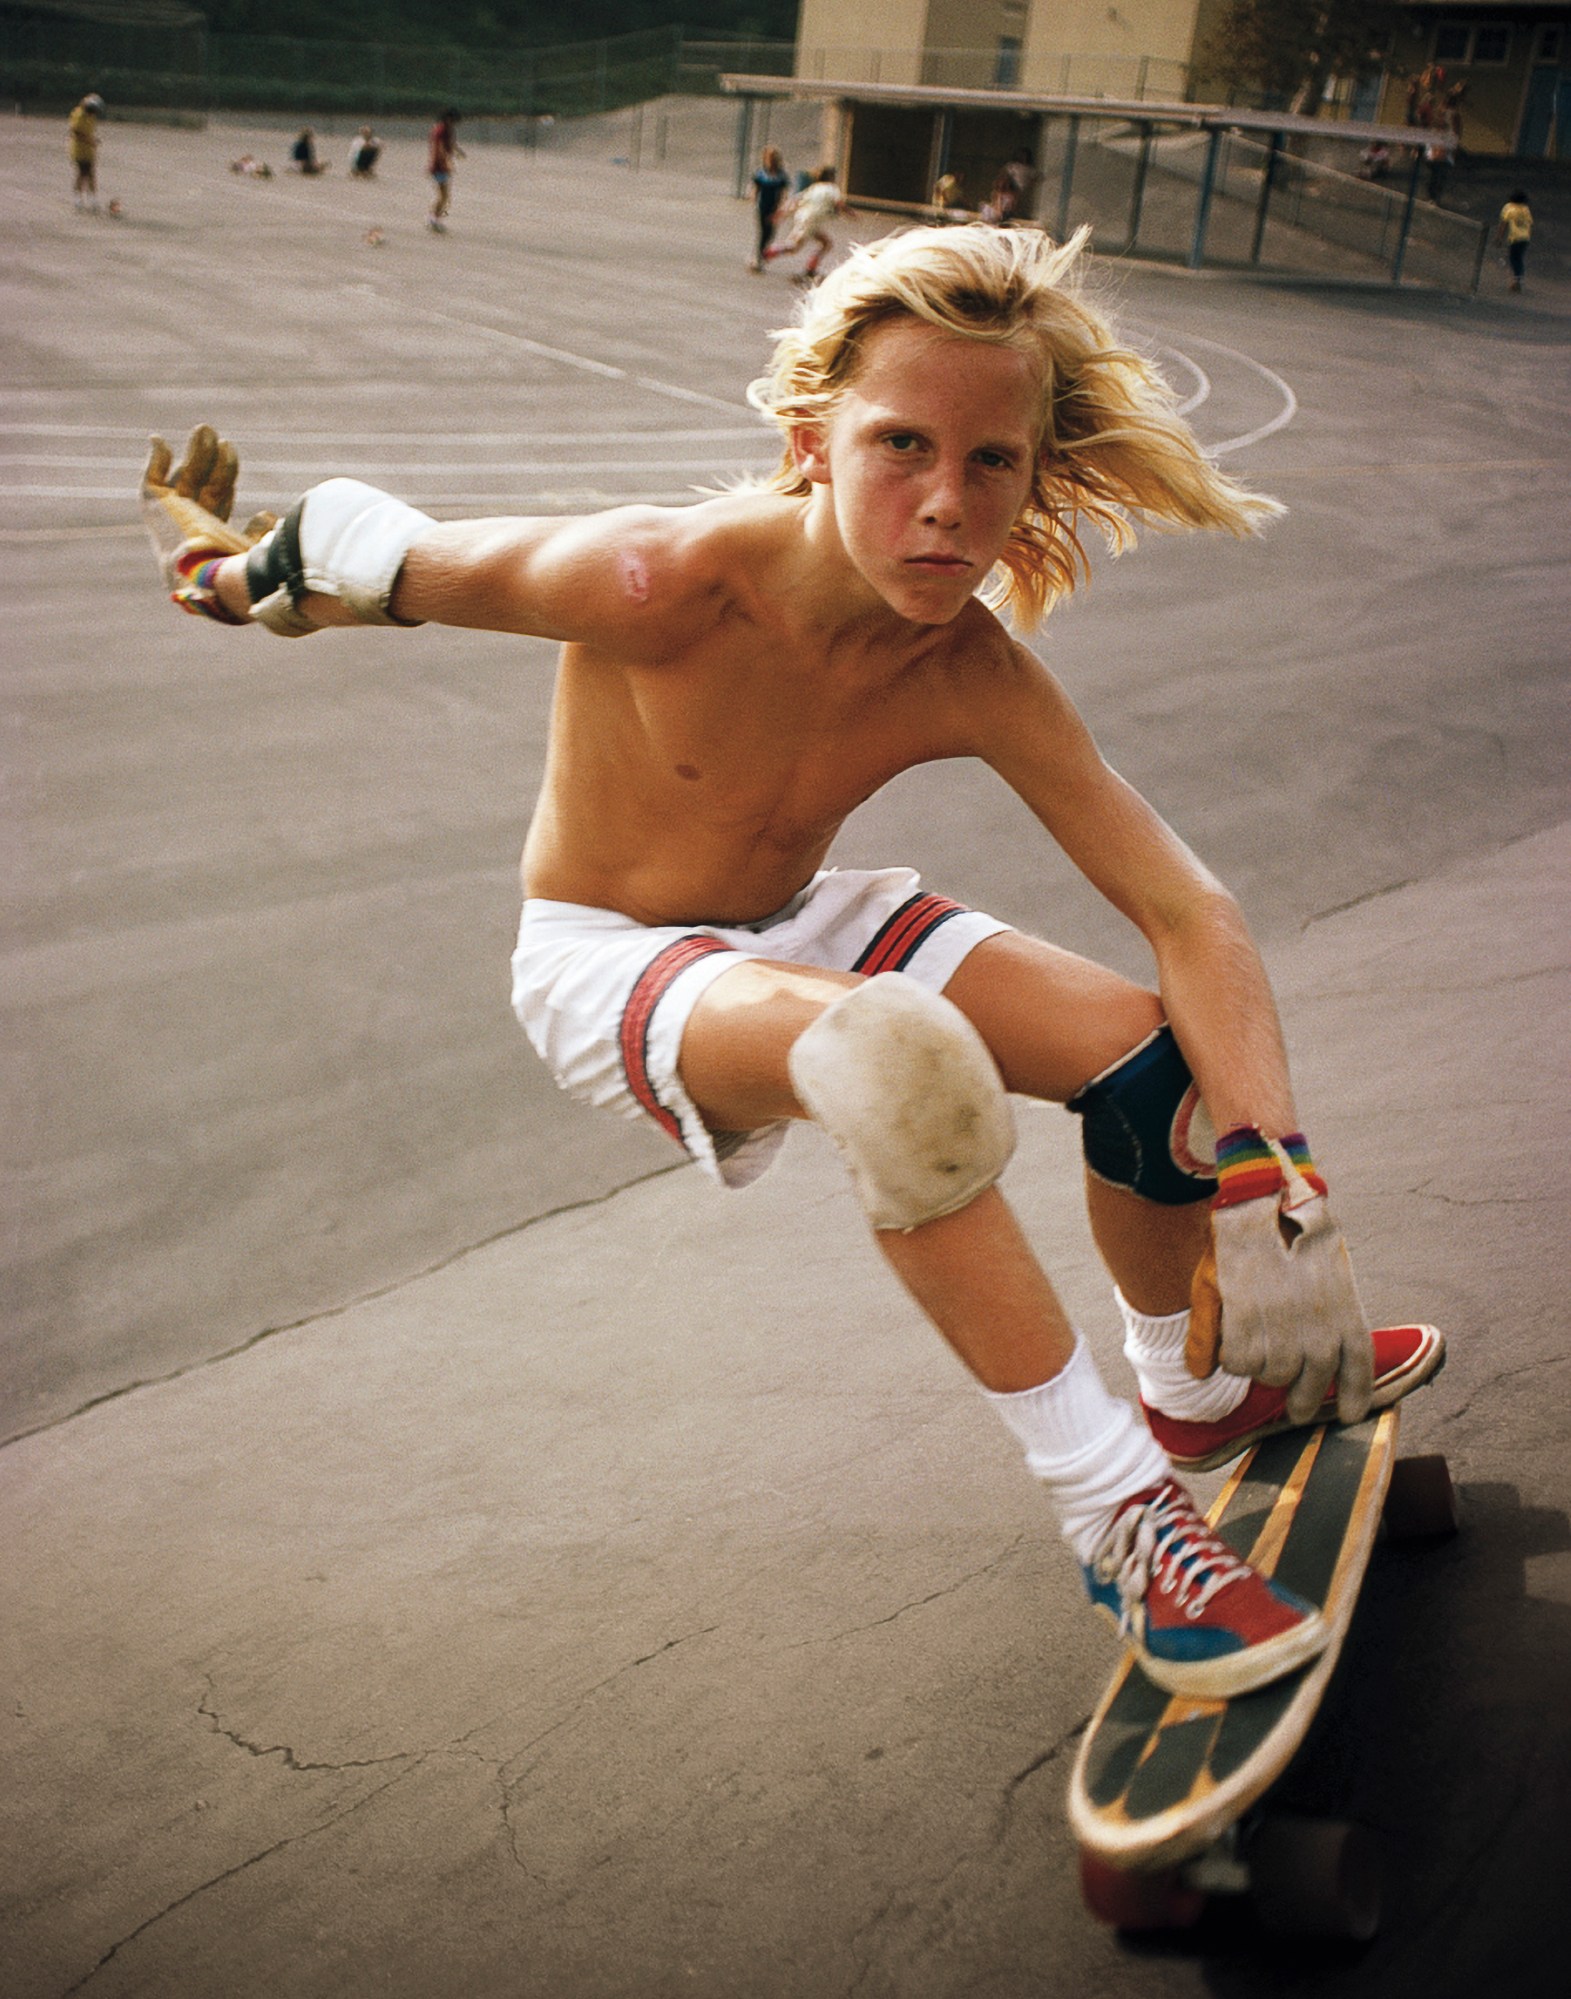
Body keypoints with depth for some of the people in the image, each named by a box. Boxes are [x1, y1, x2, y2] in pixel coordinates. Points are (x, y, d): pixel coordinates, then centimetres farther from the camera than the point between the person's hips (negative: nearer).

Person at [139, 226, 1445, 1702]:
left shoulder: (975, 681, -21)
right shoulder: (667, 584, -33)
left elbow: (1189, 916, -19)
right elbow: (401, 561, -16)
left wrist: (1273, 1181, -31)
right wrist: (226, 564, 4)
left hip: (790, 927, 5)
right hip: (603, 961, -5)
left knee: (1151, 1048, -10)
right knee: (902, 1056, -38)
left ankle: (1199, 1396, 22)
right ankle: (1118, 1520, -23)